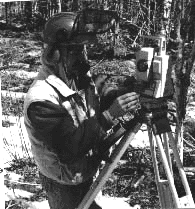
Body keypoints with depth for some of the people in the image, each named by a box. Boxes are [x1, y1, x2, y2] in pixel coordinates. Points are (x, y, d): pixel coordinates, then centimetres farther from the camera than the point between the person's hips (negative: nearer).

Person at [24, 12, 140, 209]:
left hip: (86, 173, 7)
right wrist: (109, 115, -38)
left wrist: (120, 93, -16)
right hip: (65, 185, -7)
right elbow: (70, 147, -33)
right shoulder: (41, 99, -31)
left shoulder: (80, 77, -7)